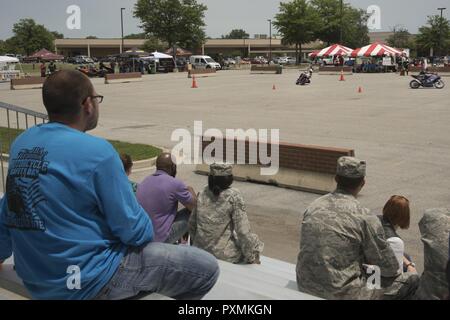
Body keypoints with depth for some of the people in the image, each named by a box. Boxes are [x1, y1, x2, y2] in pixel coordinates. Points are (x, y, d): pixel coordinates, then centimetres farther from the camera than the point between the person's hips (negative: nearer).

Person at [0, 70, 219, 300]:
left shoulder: (21, 143, 2)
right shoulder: (96, 151, -21)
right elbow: (132, 228, -16)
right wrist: (147, 233, 7)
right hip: (87, 281, -9)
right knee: (207, 268, 0)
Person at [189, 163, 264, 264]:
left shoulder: (204, 193, -1)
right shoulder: (234, 196, -16)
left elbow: (192, 224, 8)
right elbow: (243, 231, -16)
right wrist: (252, 257, -5)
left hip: (200, 251, 6)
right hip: (222, 254, -6)